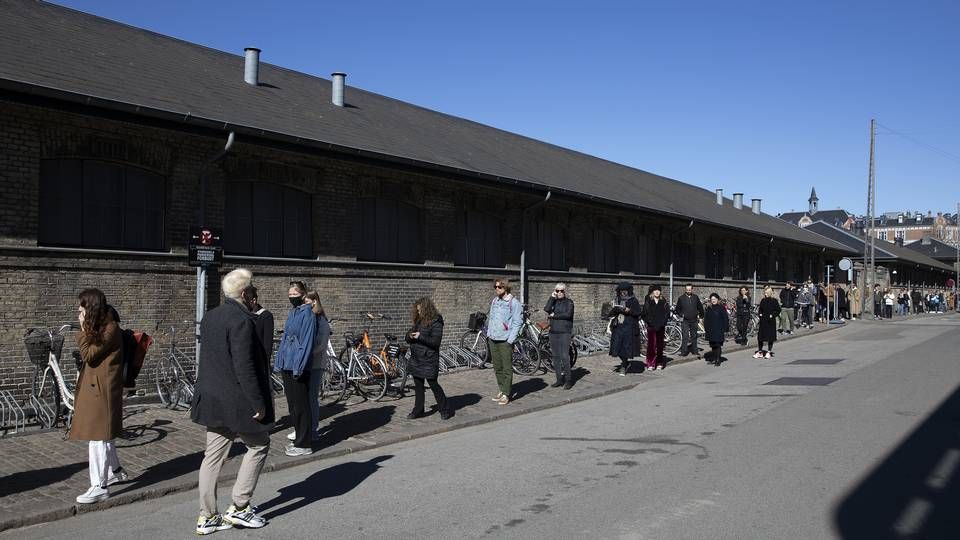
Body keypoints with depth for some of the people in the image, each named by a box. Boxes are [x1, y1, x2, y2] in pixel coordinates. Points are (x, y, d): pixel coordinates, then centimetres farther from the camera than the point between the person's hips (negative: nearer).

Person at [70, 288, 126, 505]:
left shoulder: (110, 328, -16)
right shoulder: (99, 327, 14)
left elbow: (88, 355, -18)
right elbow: (88, 356, 17)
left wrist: (83, 329, -15)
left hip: (101, 389, -10)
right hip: (93, 387, 10)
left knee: (97, 436, -7)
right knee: (102, 434, 20)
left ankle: (100, 487, -3)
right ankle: (115, 471, 36)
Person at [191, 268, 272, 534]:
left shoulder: (210, 317, 8)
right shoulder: (242, 320, -20)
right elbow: (244, 368, -23)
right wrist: (258, 404, -18)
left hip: (212, 399, 8)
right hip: (237, 401, -8)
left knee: (213, 455, 13)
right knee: (259, 445, 9)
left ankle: (207, 517, 19)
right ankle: (238, 507, 9)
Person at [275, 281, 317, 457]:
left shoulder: (307, 313, -11)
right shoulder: (292, 313, 15)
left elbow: (306, 342, -16)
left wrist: (298, 367, -19)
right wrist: (279, 362, 15)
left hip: (298, 367, -8)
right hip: (287, 366, 9)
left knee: (300, 406, -3)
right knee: (292, 404, 14)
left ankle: (304, 445, 4)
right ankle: (299, 437, 25)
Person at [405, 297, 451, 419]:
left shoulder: (436, 323, -11)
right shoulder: (418, 321, 12)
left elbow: (436, 341, -20)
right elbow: (408, 338, 16)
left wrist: (420, 337, -22)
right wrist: (410, 335, -7)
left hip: (429, 360, -7)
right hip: (416, 359, 7)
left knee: (433, 384, -2)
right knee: (418, 386, 12)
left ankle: (445, 410, 9)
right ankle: (418, 410, 22)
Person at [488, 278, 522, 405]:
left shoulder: (514, 303, -7)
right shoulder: (494, 301, 13)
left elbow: (517, 322, -9)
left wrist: (510, 340, -14)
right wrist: (489, 334, 11)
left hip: (505, 341, -6)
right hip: (492, 339, 6)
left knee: (507, 368, -3)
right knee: (497, 368, 12)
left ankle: (506, 394, 1)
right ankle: (502, 390, 22)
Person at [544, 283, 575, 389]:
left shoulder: (569, 302, 3)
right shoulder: (553, 301, 14)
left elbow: (568, 314, -13)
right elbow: (547, 309, -5)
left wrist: (554, 315, -6)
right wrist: (552, 297, -5)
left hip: (565, 332, -5)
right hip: (553, 332, 5)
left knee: (564, 356, -10)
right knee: (556, 357, 6)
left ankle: (568, 380, -4)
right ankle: (559, 379, 14)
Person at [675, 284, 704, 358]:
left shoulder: (696, 297, 5)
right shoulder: (681, 298, -1)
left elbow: (700, 307, 16)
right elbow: (677, 309, 7)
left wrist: (700, 316, 12)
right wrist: (681, 315, -5)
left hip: (694, 320, 3)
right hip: (685, 321, -3)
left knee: (694, 336, 12)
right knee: (685, 336, -9)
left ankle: (695, 351, 23)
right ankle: (684, 351, -6)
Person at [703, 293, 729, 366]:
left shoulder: (721, 308, -4)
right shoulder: (708, 309, 9)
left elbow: (725, 319, -5)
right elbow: (705, 320, 13)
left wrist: (724, 329, -9)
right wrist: (706, 329, 7)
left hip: (719, 330, -5)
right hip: (711, 330, 5)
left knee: (718, 345, -6)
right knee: (713, 345, 9)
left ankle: (718, 360, -3)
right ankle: (714, 359, 17)